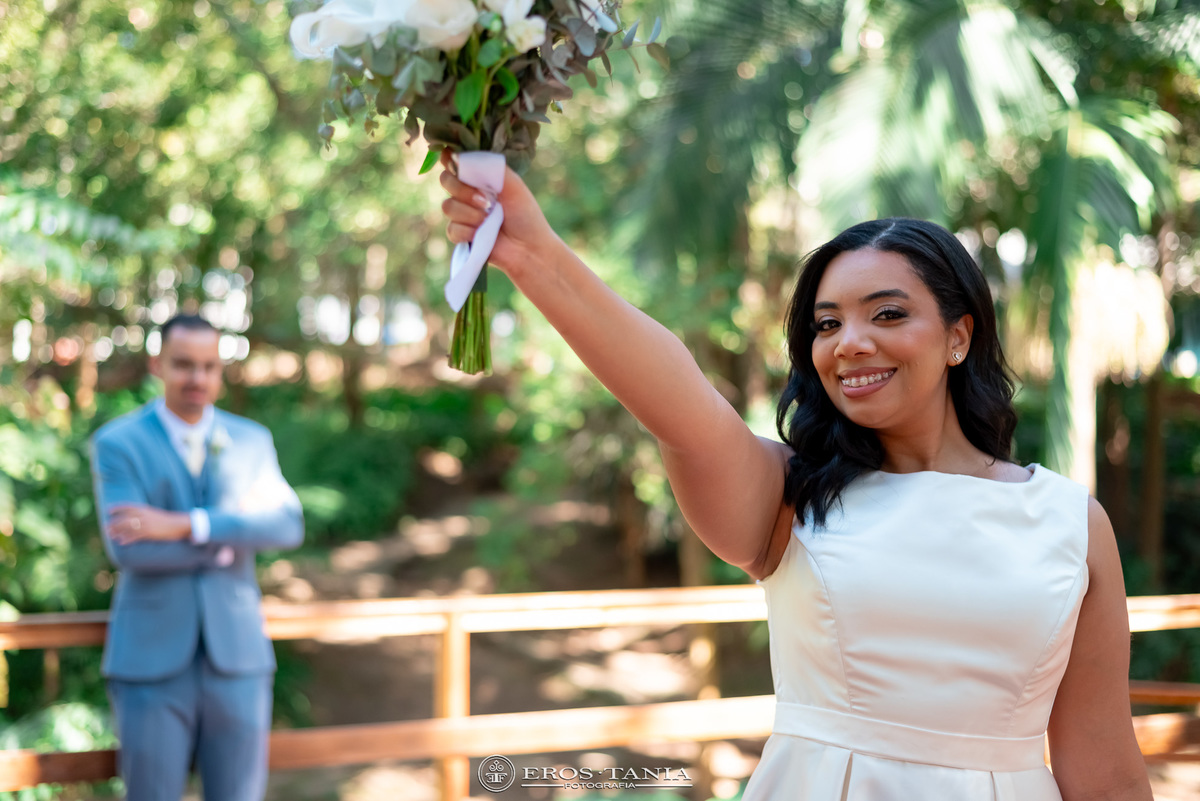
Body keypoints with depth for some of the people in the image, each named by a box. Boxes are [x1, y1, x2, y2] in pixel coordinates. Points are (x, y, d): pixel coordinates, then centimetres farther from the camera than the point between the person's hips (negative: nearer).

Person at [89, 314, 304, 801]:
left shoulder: (252, 441, 7)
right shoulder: (116, 444, -3)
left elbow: (287, 526, -11)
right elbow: (128, 549, -16)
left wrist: (186, 526, -21)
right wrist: (232, 538, -9)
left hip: (237, 654, 3)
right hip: (151, 663, -2)